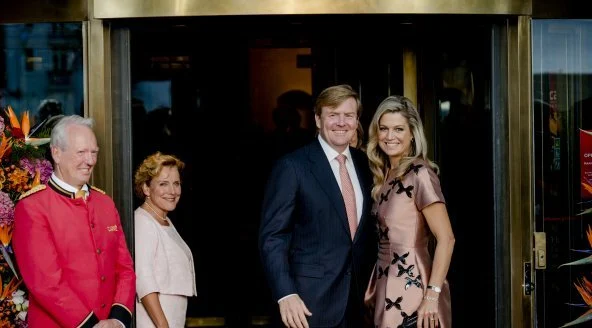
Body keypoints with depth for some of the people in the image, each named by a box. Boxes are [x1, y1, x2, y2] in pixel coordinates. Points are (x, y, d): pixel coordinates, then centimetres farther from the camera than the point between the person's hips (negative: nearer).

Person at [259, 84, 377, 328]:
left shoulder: (364, 164, 8)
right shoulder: (292, 167, -8)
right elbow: (272, 238, -11)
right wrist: (285, 295, -19)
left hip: (356, 301, 5)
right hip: (311, 302, -5)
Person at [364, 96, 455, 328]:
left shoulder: (419, 173, -12)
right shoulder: (383, 175, 10)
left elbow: (446, 239, -17)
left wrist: (432, 295, -21)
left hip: (412, 293, -7)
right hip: (387, 290, 7)